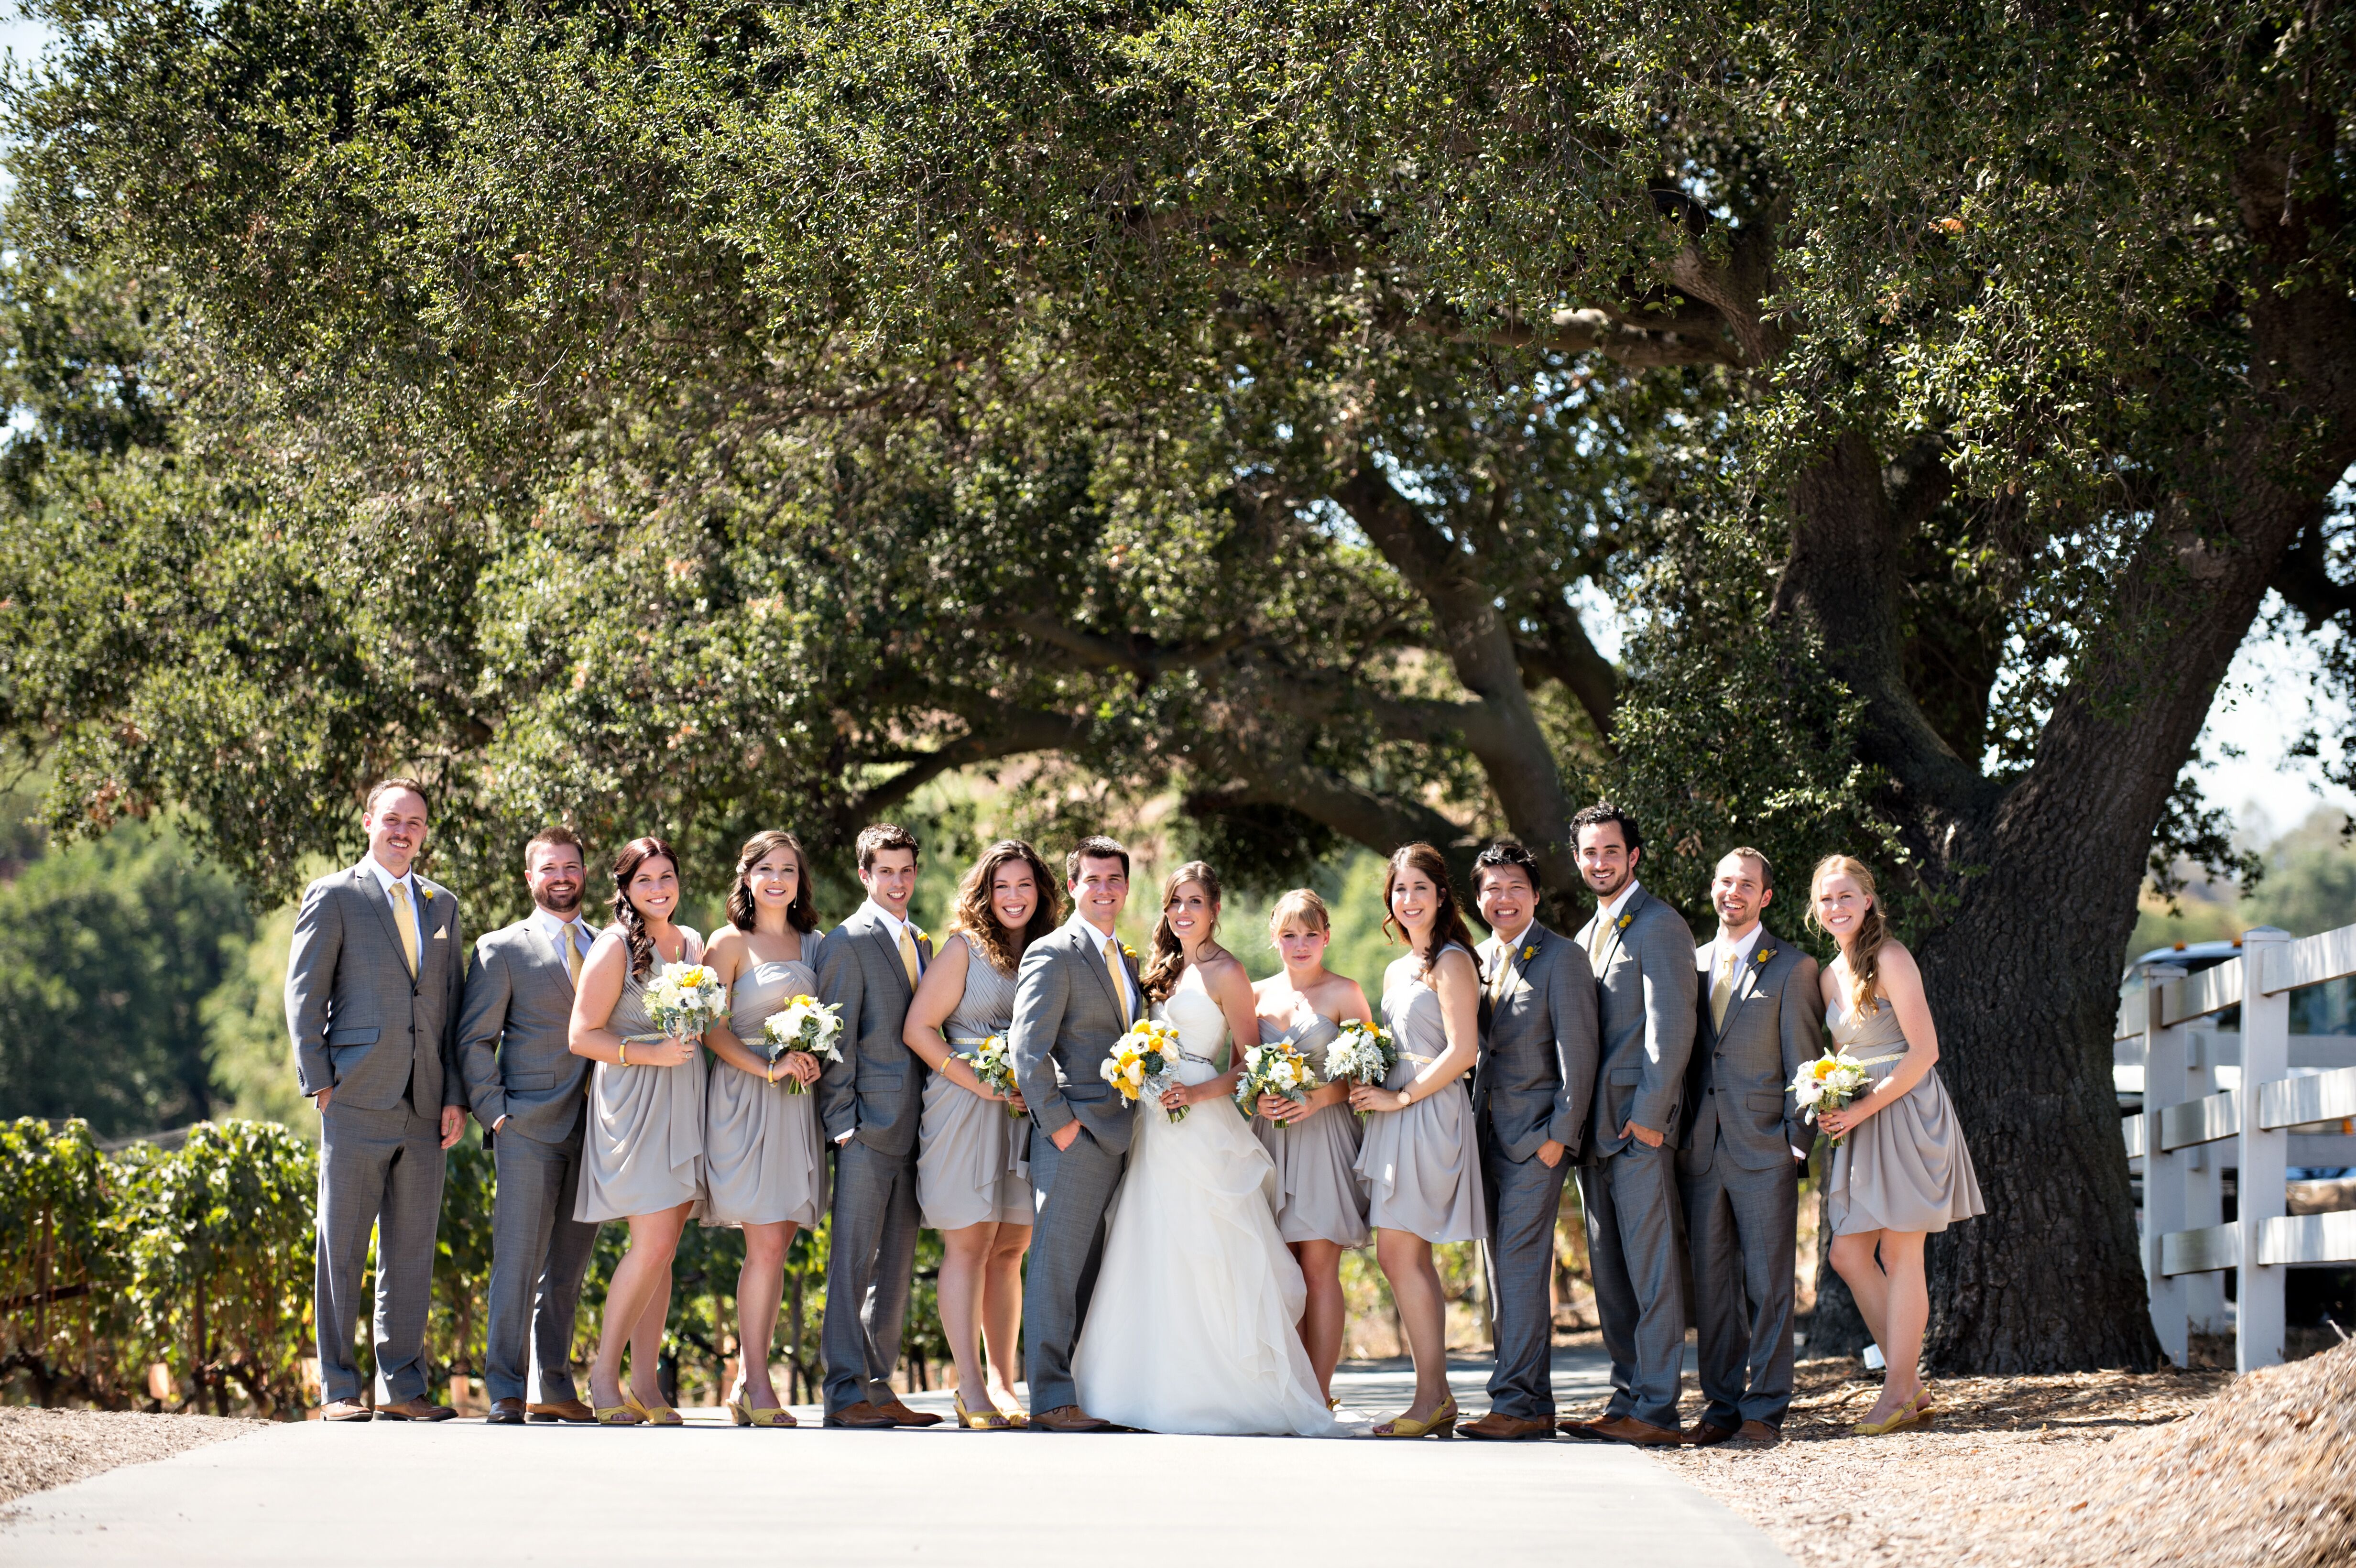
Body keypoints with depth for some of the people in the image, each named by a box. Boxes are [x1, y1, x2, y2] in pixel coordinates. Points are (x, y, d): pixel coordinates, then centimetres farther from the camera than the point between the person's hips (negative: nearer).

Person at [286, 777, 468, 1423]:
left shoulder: (443, 906, 17)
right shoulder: (333, 896, 3)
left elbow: (453, 1007, 16)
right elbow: (303, 995, 0)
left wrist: (455, 1097, 8)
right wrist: (320, 1084, -7)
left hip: (423, 1105, 4)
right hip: (356, 1103, -4)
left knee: (413, 1250, 6)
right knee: (342, 1249, -1)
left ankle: (402, 1386, 12)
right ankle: (338, 1389, 4)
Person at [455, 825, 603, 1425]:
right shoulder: (501, 949, 4)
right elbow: (475, 1041, 2)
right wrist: (494, 1113, -8)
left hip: (593, 1128, 4)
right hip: (529, 1128, -4)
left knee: (567, 1268, 8)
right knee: (518, 1262, -7)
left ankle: (554, 1389, 14)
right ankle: (506, 1393, -5)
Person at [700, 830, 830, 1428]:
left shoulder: (813, 944, 15)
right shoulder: (731, 944, 1)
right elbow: (713, 1029, -5)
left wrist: (813, 1060, 0)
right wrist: (767, 1068, -16)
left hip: (795, 1105, 5)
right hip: (745, 1102, -5)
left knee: (775, 1248, 4)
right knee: (767, 1245, -10)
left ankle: (747, 1382, 10)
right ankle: (757, 1385, -5)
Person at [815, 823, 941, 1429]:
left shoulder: (922, 945, 19)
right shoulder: (849, 941, -4)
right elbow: (836, 1036, -8)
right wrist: (841, 1120, -13)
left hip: (912, 1126, 8)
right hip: (868, 1126, -7)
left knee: (896, 1266, 9)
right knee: (852, 1261, -6)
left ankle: (879, 1387, 14)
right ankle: (846, 1392, -6)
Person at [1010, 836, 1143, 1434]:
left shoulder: (1125, 959, 20)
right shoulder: (1052, 955, -6)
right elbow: (1027, 1048, -13)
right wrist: (1056, 1122, -16)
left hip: (1118, 1137, 8)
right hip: (1074, 1135, -8)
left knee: (1092, 1268, 10)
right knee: (1058, 1265, -6)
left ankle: (1082, 1390, 15)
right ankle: (1050, 1400, -4)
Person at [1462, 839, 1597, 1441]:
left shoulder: (1561, 958, -7)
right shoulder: (1480, 960, 14)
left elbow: (1578, 1054, -11)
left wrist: (1559, 1135, -14)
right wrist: (1473, 1128, 9)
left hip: (1538, 1134, -7)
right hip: (1490, 1134, 7)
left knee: (1521, 1261, -12)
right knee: (1503, 1265, 7)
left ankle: (1517, 1402, -12)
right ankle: (1532, 1403, 12)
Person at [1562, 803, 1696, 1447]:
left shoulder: (1659, 925, -7)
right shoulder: (1587, 935, 20)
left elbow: (1671, 1029, -13)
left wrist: (1648, 1116, -17)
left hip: (1639, 1125, -9)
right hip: (1596, 1127, 9)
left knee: (1650, 1267, -8)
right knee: (1609, 1270, 9)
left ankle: (1656, 1407, -8)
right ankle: (1627, 1399, 14)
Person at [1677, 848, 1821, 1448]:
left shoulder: (1792, 969, 1)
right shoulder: (1690, 964, 15)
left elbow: (1802, 1062, -1)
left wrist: (1796, 1140, -8)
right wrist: (1677, 1134, 10)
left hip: (1764, 1149, -5)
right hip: (1701, 1149, 5)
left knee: (1767, 1282, -3)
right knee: (1711, 1283, 6)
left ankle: (1765, 1409, 0)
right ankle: (1722, 1405, 13)